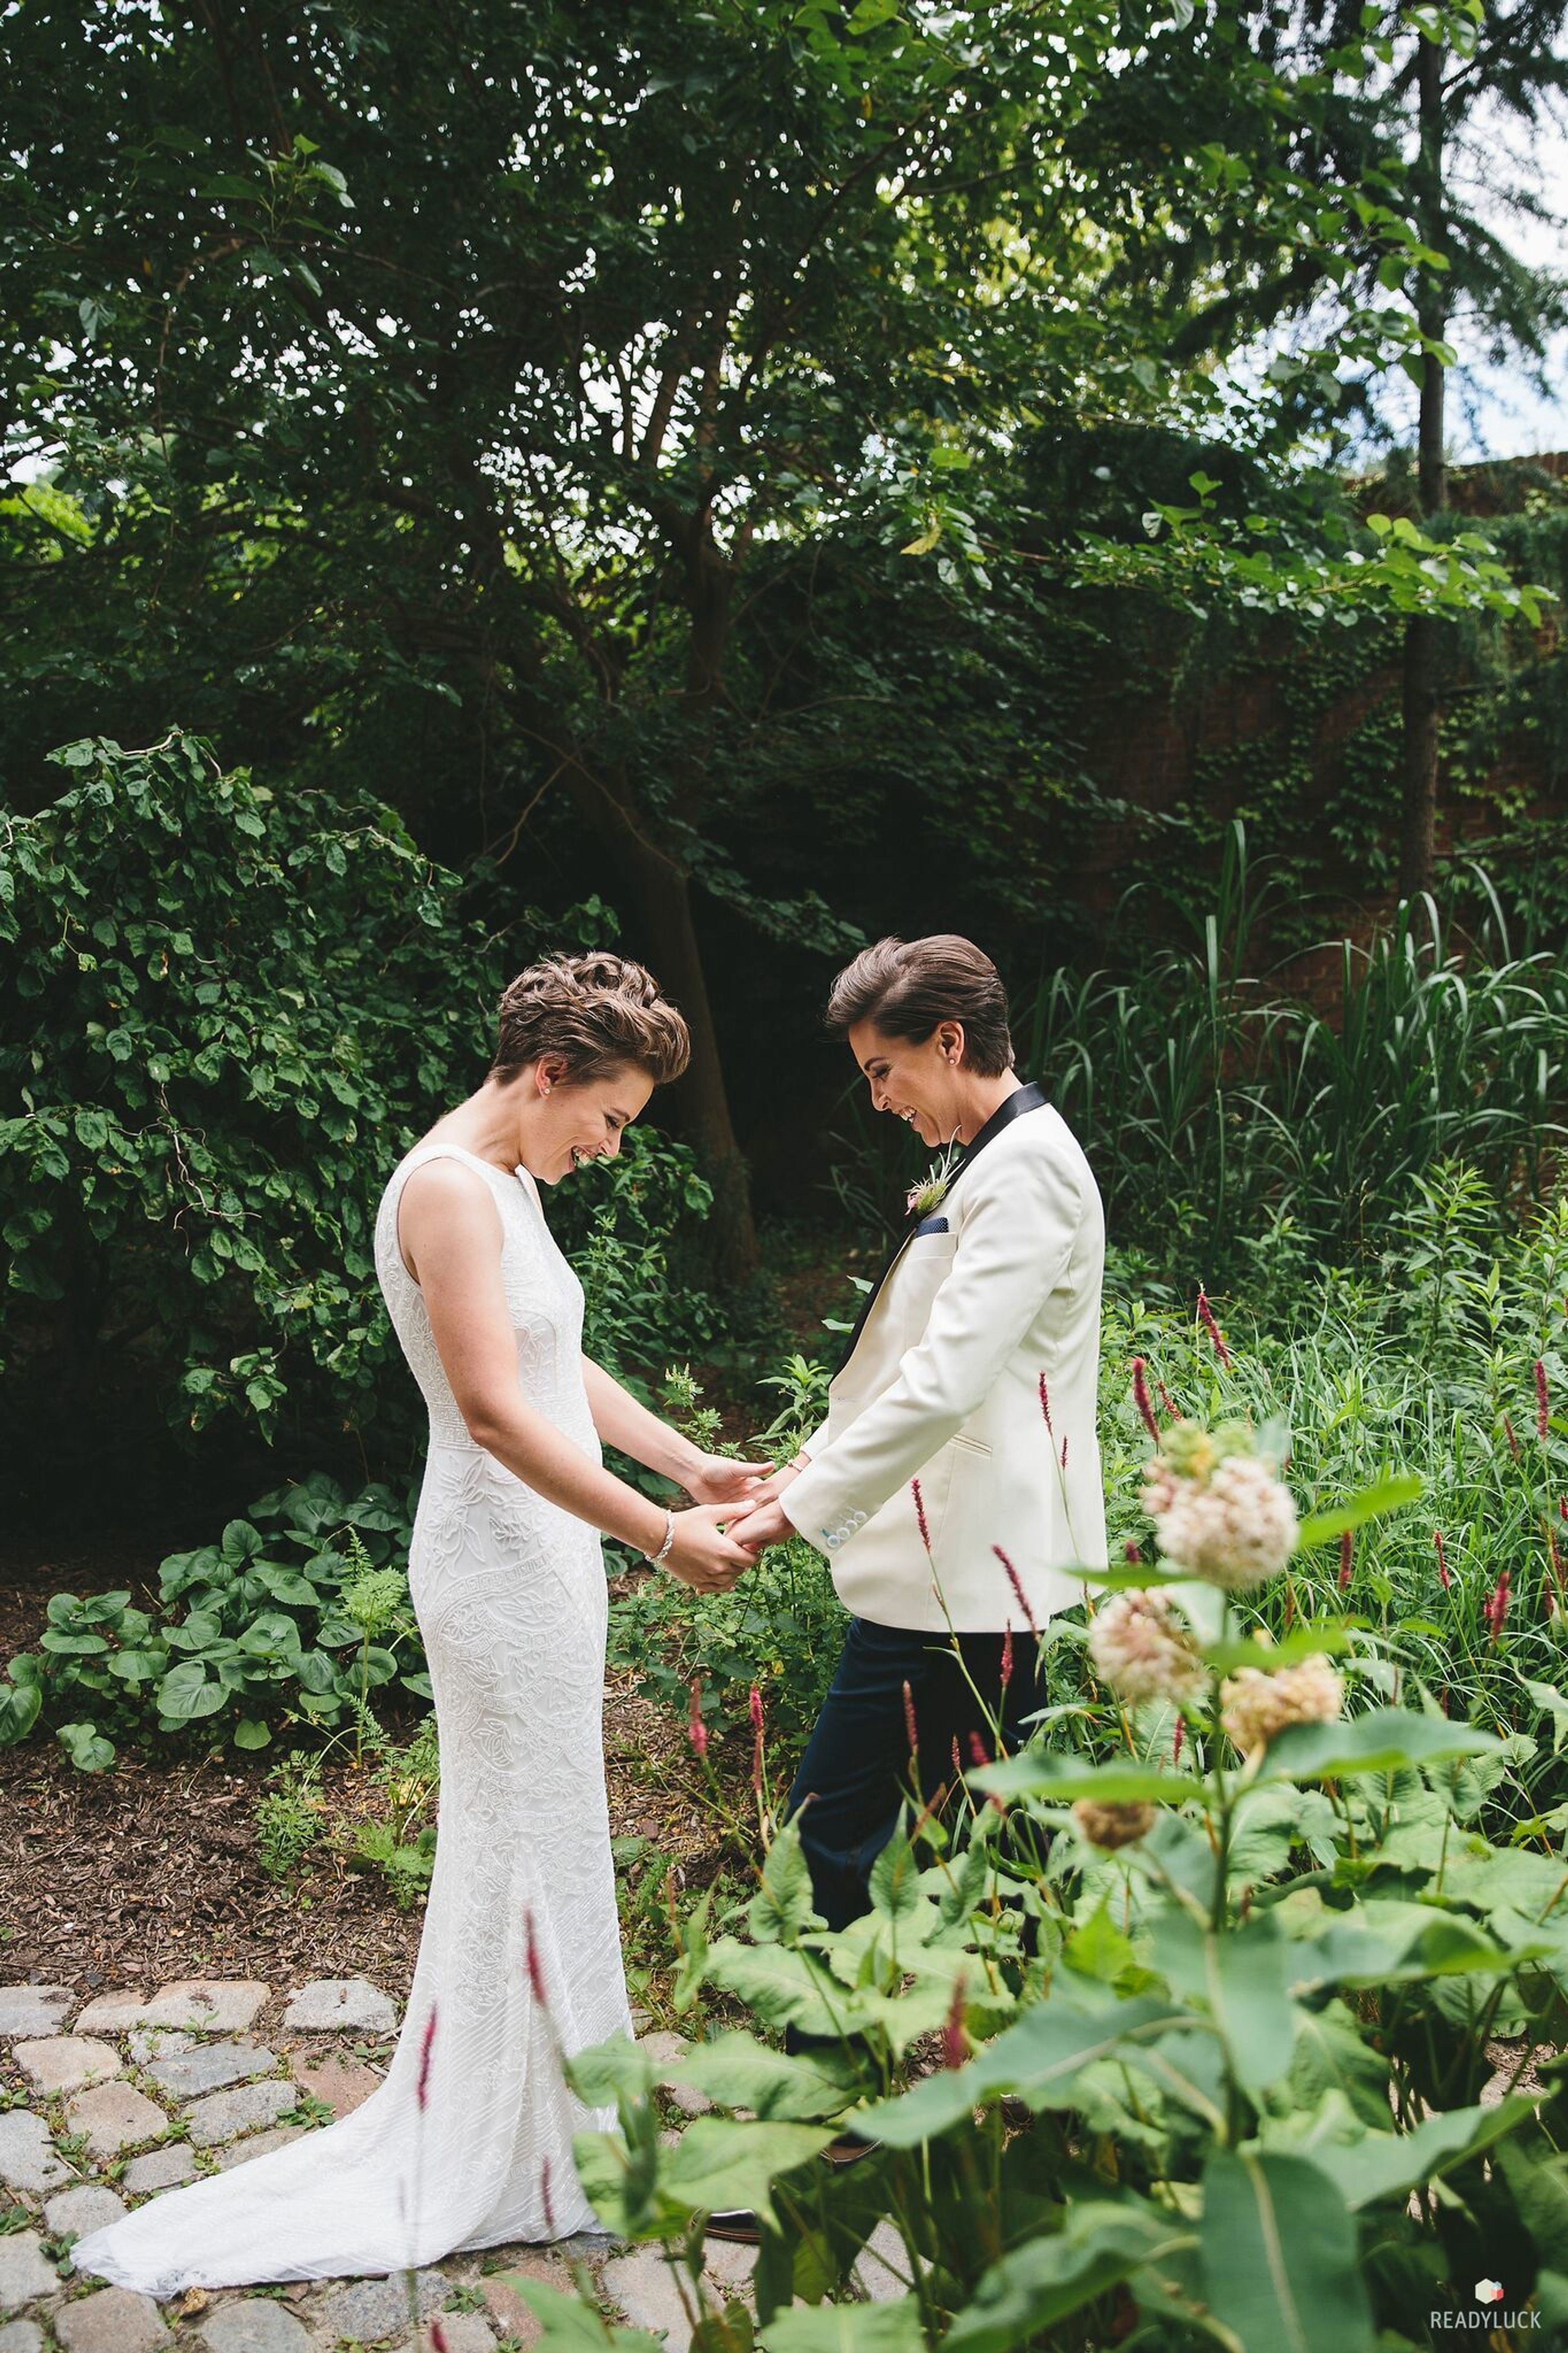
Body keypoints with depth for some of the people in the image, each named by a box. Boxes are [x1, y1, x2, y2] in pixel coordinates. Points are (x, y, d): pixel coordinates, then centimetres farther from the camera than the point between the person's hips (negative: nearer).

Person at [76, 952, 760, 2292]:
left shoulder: (510, 1185, 11)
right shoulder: (447, 1187, -20)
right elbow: (496, 1409, -26)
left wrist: (696, 1466, 11)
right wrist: (660, 1535, -22)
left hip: (539, 1557, 10)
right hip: (503, 1566, -10)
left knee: (533, 1843, 19)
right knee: (529, 1848, 3)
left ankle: (495, 2119, 36)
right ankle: (515, 2154, 21)